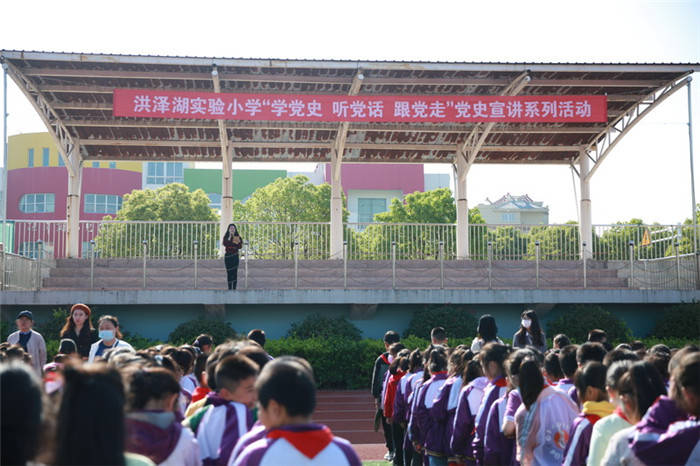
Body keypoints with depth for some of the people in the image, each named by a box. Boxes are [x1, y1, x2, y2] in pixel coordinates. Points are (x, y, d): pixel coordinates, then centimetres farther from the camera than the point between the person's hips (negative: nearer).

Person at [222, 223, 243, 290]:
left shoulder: (238, 237, 4)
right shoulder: (226, 237, 5)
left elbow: (240, 246, -5)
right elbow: (224, 244, -14)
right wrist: (229, 237, -16)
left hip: (235, 256, 0)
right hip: (228, 256, 0)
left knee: (235, 272, -4)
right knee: (229, 272, 1)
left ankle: (234, 288, 0)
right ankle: (229, 288, 6)